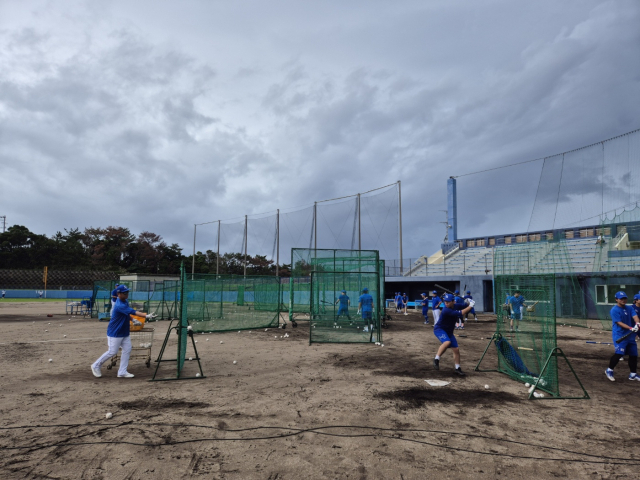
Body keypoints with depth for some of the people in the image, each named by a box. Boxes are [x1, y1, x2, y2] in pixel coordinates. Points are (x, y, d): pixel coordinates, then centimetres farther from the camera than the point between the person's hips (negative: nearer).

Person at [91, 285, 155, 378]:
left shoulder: (125, 302, 2)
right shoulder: (119, 306, -27)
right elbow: (133, 312, -38)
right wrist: (146, 316, -47)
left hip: (124, 332, 9)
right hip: (115, 333, -9)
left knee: (127, 350, 3)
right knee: (112, 352, -1)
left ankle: (122, 372, 9)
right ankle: (96, 366, 22)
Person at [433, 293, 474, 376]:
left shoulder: (456, 306, -6)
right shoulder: (446, 310, -30)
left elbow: (465, 307, 8)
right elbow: (461, 313, -34)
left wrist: (469, 303, -13)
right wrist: (470, 306, -26)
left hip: (449, 331, 8)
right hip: (439, 329, -7)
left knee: (456, 349, 5)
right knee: (447, 342, -35)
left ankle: (458, 368, 20)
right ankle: (436, 359, -21)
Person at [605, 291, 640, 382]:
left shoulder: (629, 308, 11)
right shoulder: (614, 310, -9)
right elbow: (619, 322, -16)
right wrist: (630, 328, -28)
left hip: (630, 335, 7)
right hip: (619, 335, -7)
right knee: (619, 353, -18)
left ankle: (633, 374, 24)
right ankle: (609, 371, -3)